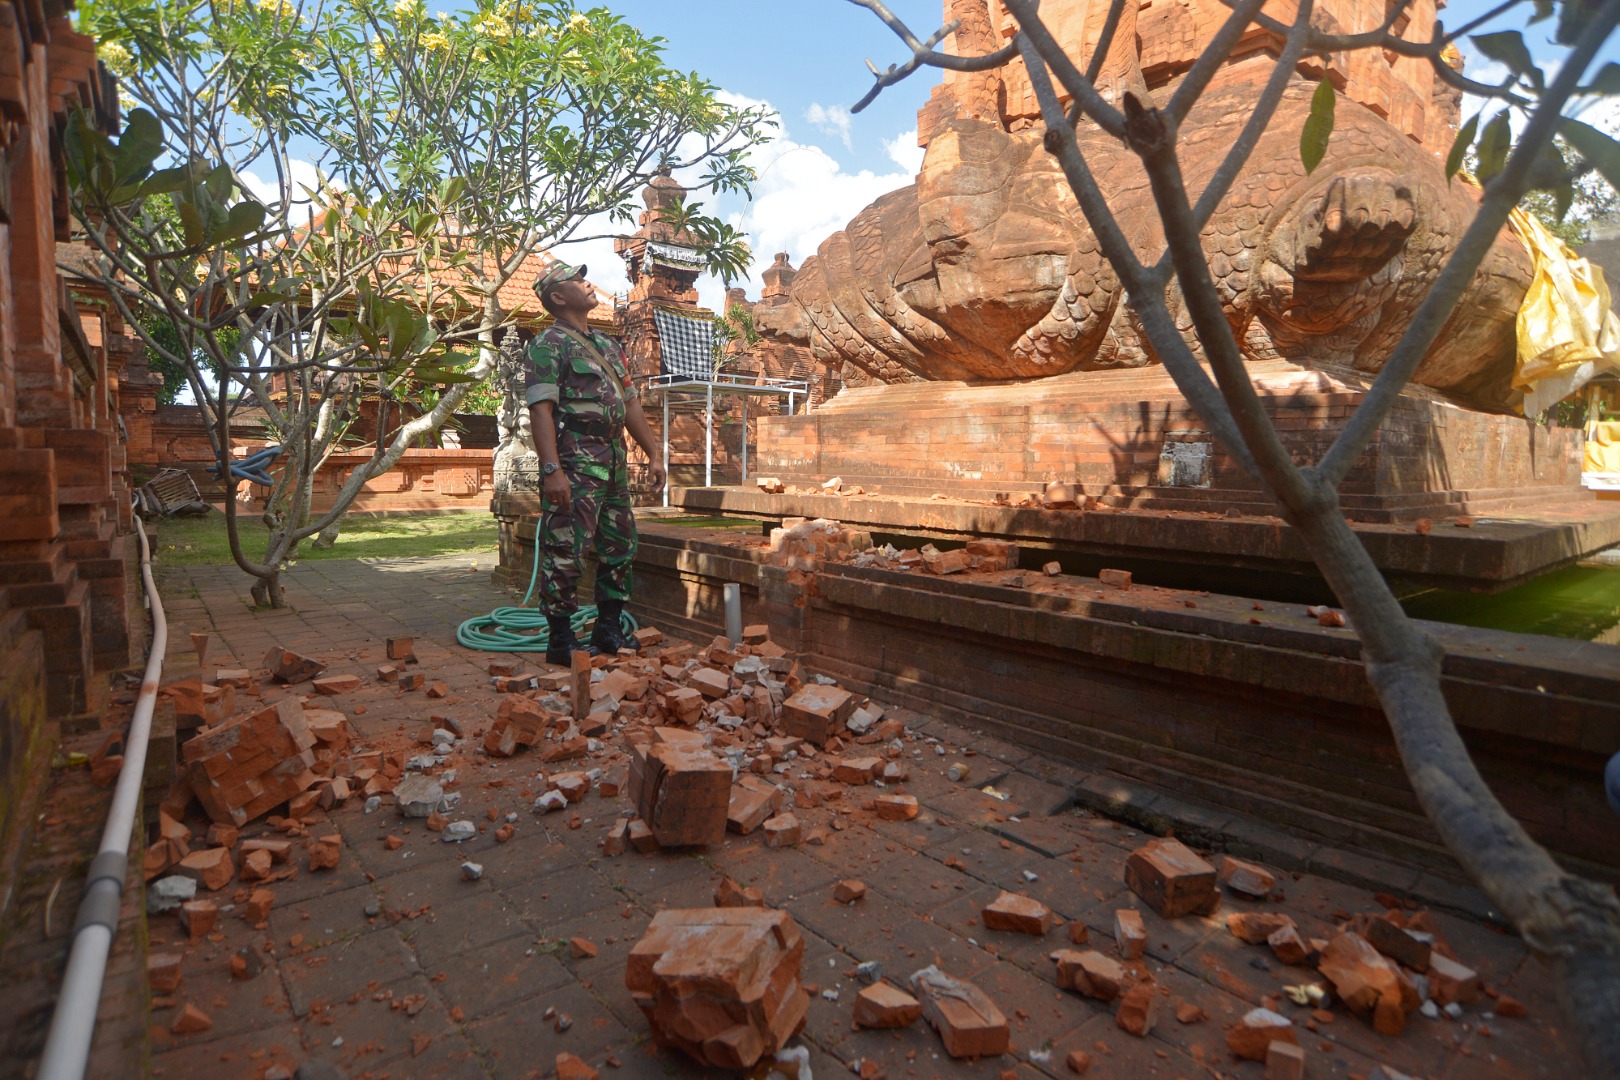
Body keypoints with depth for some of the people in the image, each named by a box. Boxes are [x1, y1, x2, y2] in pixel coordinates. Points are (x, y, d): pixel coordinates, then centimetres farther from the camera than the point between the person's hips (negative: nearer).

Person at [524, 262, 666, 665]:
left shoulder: (608, 345, 21)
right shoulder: (548, 345, -4)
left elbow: (631, 405, 21)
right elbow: (540, 409, -14)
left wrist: (654, 455, 15)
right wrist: (552, 469, -23)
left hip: (614, 462, 8)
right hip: (574, 464, -8)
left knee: (620, 548, 12)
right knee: (565, 552, -6)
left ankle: (609, 631, 23)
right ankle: (560, 640, 4)